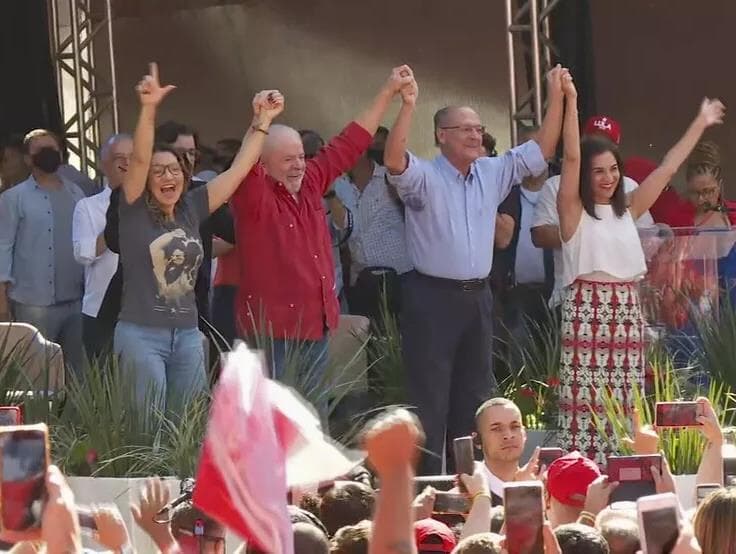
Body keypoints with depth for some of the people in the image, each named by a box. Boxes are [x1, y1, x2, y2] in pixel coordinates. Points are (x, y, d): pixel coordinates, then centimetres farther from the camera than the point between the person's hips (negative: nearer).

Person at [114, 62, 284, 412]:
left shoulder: (191, 209, 7)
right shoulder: (135, 211, -4)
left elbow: (238, 169, 8)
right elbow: (139, 159, -19)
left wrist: (262, 121, 1)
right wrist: (148, 109, -33)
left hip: (187, 334, 5)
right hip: (141, 334, -5)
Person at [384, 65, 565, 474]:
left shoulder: (493, 173, 10)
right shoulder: (423, 177, -8)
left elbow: (541, 151, 10)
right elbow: (394, 160, -28)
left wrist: (557, 98, 1)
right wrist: (408, 105, -38)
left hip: (477, 297, 7)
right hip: (432, 297, -6)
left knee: (474, 396, 13)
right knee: (429, 398, -6)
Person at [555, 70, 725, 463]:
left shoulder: (628, 210, 15)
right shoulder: (573, 211, 0)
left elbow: (667, 168, 18)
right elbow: (571, 157, -12)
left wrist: (700, 124, 21)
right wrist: (571, 100, -19)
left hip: (627, 313, 6)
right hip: (586, 311, -6)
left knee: (626, 411, 5)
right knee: (586, 407, -10)